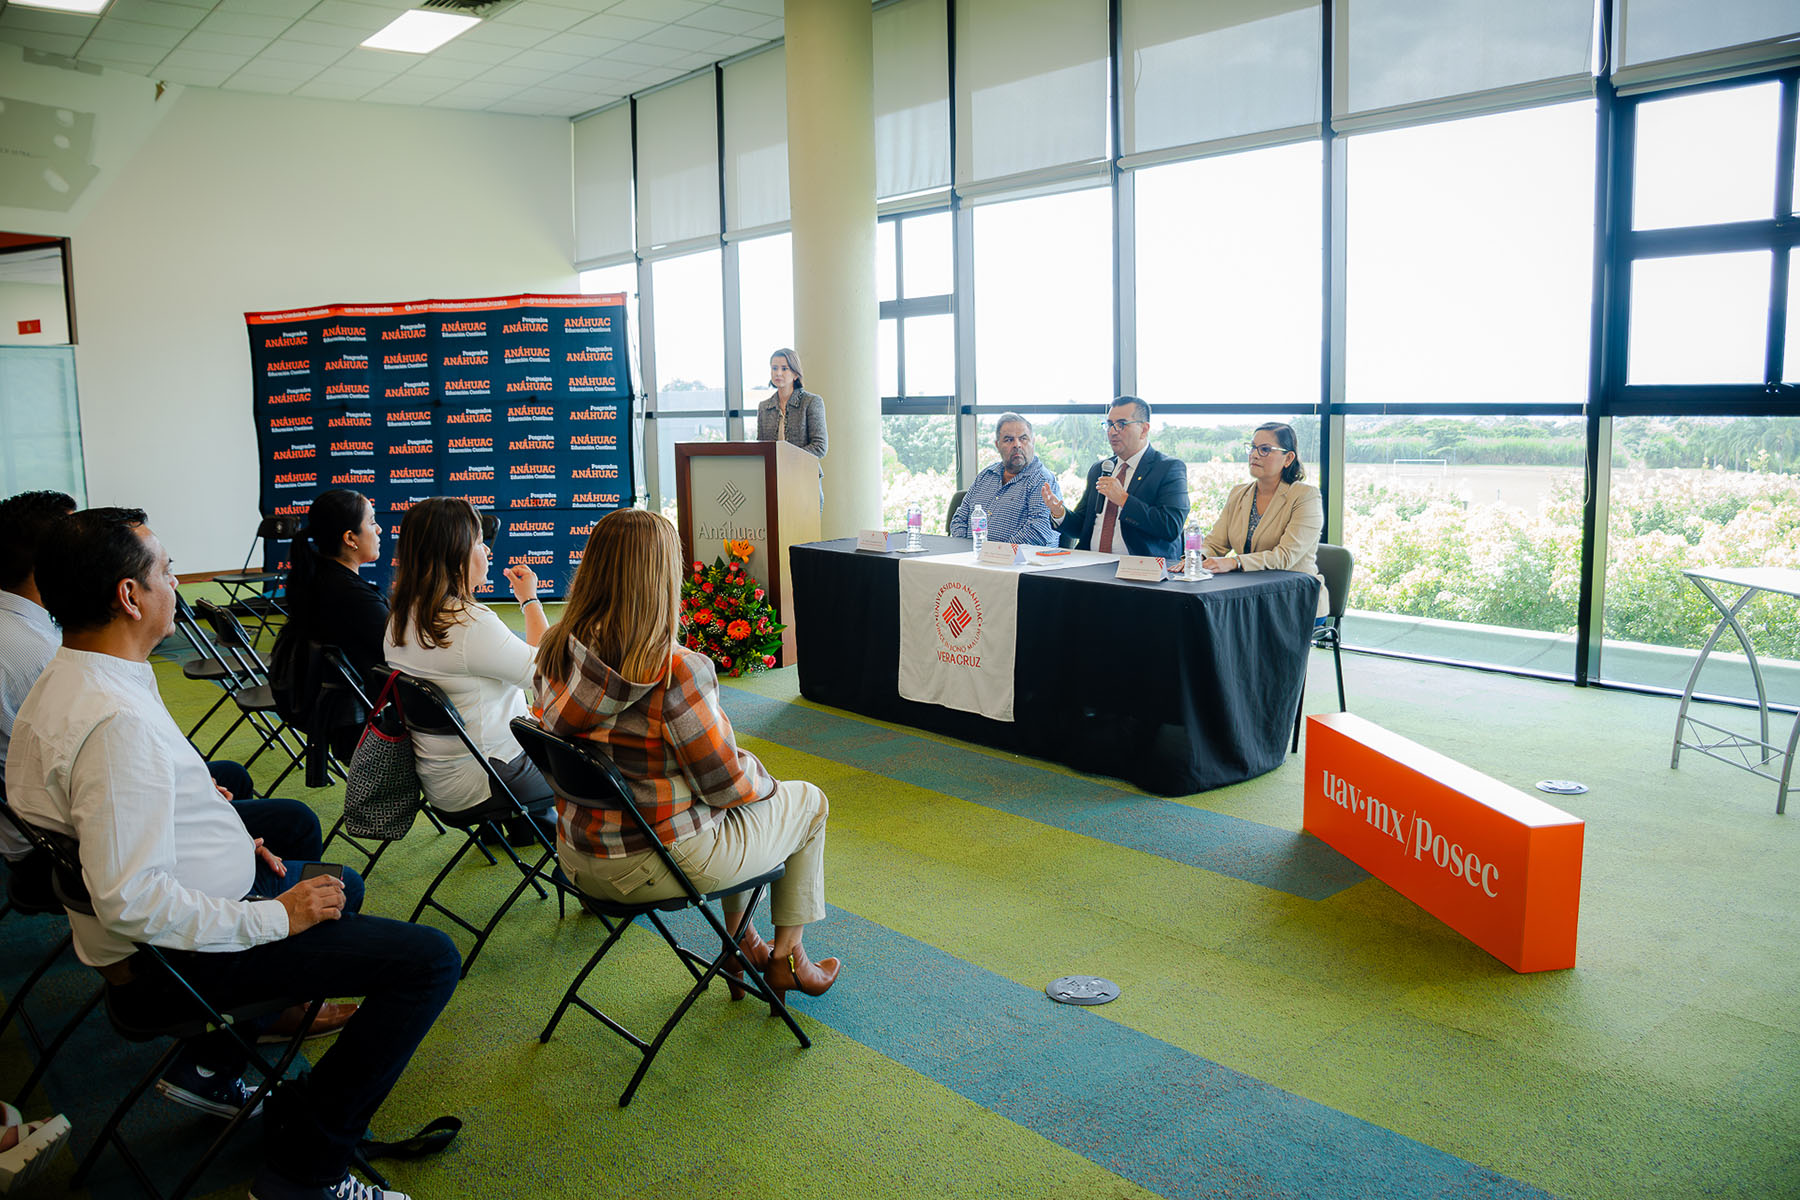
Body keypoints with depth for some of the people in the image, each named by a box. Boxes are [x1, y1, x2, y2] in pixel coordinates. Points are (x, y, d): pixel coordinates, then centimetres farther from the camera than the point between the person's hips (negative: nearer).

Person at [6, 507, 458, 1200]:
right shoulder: (117, 720, -30)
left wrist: (224, 840, 10)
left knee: (340, 884, 32)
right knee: (429, 959, -15)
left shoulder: (64, 682, 4)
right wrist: (276, 917, -23)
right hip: (175, 960, -11)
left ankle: (215, 1065, 27)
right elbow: (130, 900, -33)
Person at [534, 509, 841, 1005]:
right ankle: (787, 959, 30)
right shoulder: (676, 672, -29)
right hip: (659, 864, -7)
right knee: (809, 802, 18)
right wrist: (761, 779, 4)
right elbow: (726, 783, -20)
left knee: (730, 816, 32)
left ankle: (743, 944, 39)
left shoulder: (554, 654, -7)